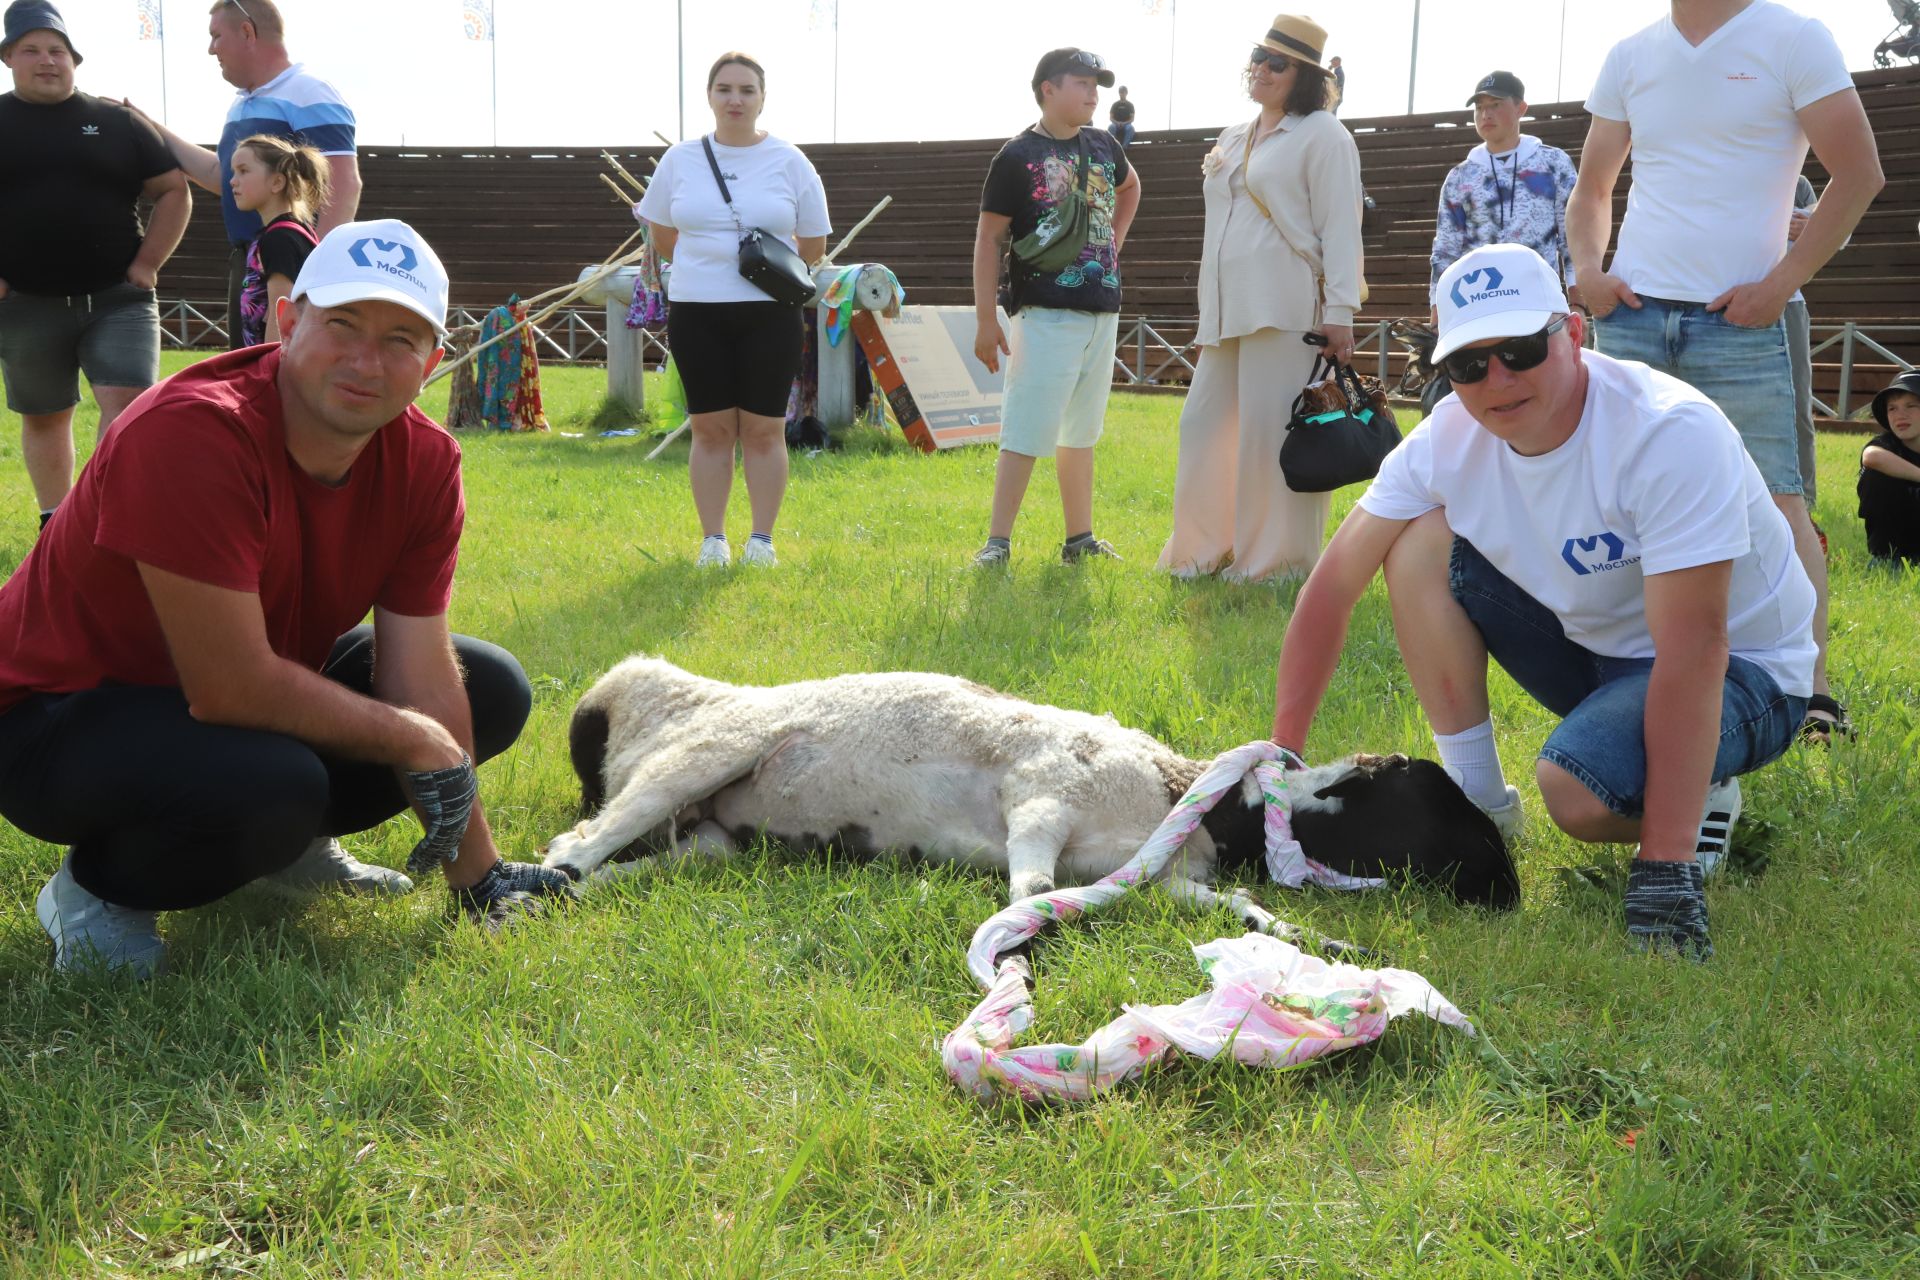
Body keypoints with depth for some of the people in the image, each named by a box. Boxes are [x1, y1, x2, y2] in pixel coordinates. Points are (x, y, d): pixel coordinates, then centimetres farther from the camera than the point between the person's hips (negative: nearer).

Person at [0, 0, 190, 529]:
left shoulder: (118, 122, 6)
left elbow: (174, 192, 8)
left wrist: (147, 264, -2)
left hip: (117, 299, -1)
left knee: (128, 403, -15)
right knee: (44, 418, 11)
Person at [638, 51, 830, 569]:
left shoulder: (790, 162, 3)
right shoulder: (680, 159, 7)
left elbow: (814, 245, 7)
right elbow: (663, 235, 16)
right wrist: (709, 263, 8)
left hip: (771, 313, -1)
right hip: (696, 312, 1)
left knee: (764, 430, 0)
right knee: (711, 429, 4)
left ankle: (762, 539, 9)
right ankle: (712, 539, 12)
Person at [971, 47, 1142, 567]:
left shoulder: (1103, 147, 10)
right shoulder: (1017, 156, -7)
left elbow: (1130, 186, 33)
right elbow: (989, 238, -7)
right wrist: (985, 320, -12)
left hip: (1102, 310, 6)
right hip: (1045, 313, -6)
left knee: (1081, 430, 13)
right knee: (1025, 431, -9)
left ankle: (1079, 539, 21)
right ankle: (997, 542, -6)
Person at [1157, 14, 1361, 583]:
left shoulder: (1321, 135, -2)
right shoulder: (1233, 137, 20)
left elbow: (1340, 229, -9)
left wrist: (1340, 312, -16)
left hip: (1285, 313, -8)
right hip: (1226, 312, 8)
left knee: (1272, 431, -6)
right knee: (1204, 423, 8)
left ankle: (1275, 558, 4)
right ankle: (1208, 546, 20)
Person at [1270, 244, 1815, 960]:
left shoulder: (1672, 433, -30)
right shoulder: (1451, 436, -12)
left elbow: (1692, 654, -34)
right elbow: (1333, 586, -7)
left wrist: (1667, 867, -38)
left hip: (1743, 673, -6)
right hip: (1590, 644, 6)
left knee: (1574, 789, -34)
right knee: (1421, 540, -12)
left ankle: (1701, 793, 2)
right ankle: (1479, 807, -4)